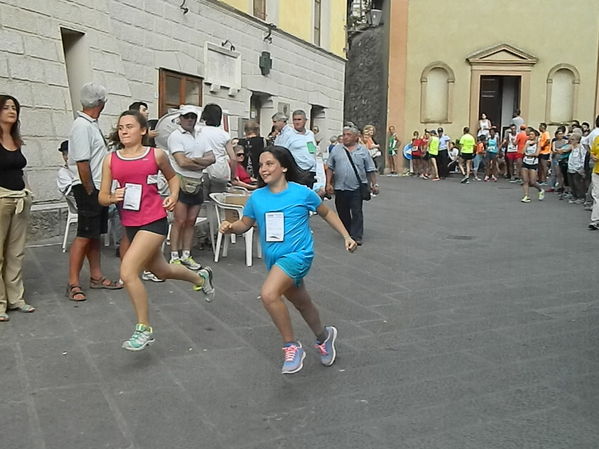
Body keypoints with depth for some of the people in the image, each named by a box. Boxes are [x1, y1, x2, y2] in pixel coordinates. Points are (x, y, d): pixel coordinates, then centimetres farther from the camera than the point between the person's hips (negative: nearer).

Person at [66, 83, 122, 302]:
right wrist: (90, 192, -17)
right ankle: (73, 284, 2)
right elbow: (82, 163, -20)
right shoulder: (82, 126, -17)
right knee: (84, 236, -5)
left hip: (99, 188, 9)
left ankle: (96, 277, 23)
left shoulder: (91, 125, 13)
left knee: (95, 235, 14)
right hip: (88, 189, -9)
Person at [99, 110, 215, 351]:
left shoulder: (156, 155, -4)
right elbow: (102, 197, 4)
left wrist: (173, 195, -2)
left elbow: (172, 176, 16)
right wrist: (112, 198, -18)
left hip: (154, 222, -5)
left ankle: (144, 329, -1)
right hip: (130, 224, 5)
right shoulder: (110, 159, 1)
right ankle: (200, 277, 53)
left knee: (128, 272, -19)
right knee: (161, 270, 22)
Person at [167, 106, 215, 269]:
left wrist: (194, 160, -9)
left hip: (197, 183, 6)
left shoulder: (200, 136, 18)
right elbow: (182, 162, -14)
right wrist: (202, 164, -2)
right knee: (180, 221, -6)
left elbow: (212, 158, 6)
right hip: (181, 182, -6)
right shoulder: (175, 136, -3)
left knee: (191, 221, 7)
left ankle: (186, 255, 14)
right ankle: (174, 257, 0)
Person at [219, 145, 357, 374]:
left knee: (269, 294, -28)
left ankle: (292, 346, -9)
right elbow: (245, 223, 12)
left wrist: (346, 236, 4)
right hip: (274, 260, 6)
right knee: (302, 304, 22)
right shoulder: (257, 197, 1)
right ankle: (323, 336, 51)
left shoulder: (302, 193, -9)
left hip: (297, 255, -5)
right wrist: (230, 227, -10)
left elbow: (326, 213, 6)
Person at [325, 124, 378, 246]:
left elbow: (371, 170, 7)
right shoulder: (336, 150, 7)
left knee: (357, 212, -5)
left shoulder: (363, 151, 4)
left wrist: (374, 184, 4)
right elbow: (330, 168, 7)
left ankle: (356, 236, -2)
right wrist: (328, 183, 1)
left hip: (357, 188, -2)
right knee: (343, 212, 10)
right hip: (340, 188, 2)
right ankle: (347, 232, 26)